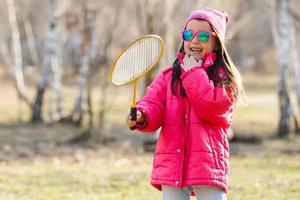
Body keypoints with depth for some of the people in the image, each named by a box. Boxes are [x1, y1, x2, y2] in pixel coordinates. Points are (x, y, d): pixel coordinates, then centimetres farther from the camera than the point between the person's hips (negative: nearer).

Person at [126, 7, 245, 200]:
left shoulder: (225, 79, 3)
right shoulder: (167, 77, 13)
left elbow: (212, 108, -14)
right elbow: (153, 104, 0)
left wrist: (193, 73, -8)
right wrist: (141, 116, -24)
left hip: (208, 167, -3)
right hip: (171, 166, 3)